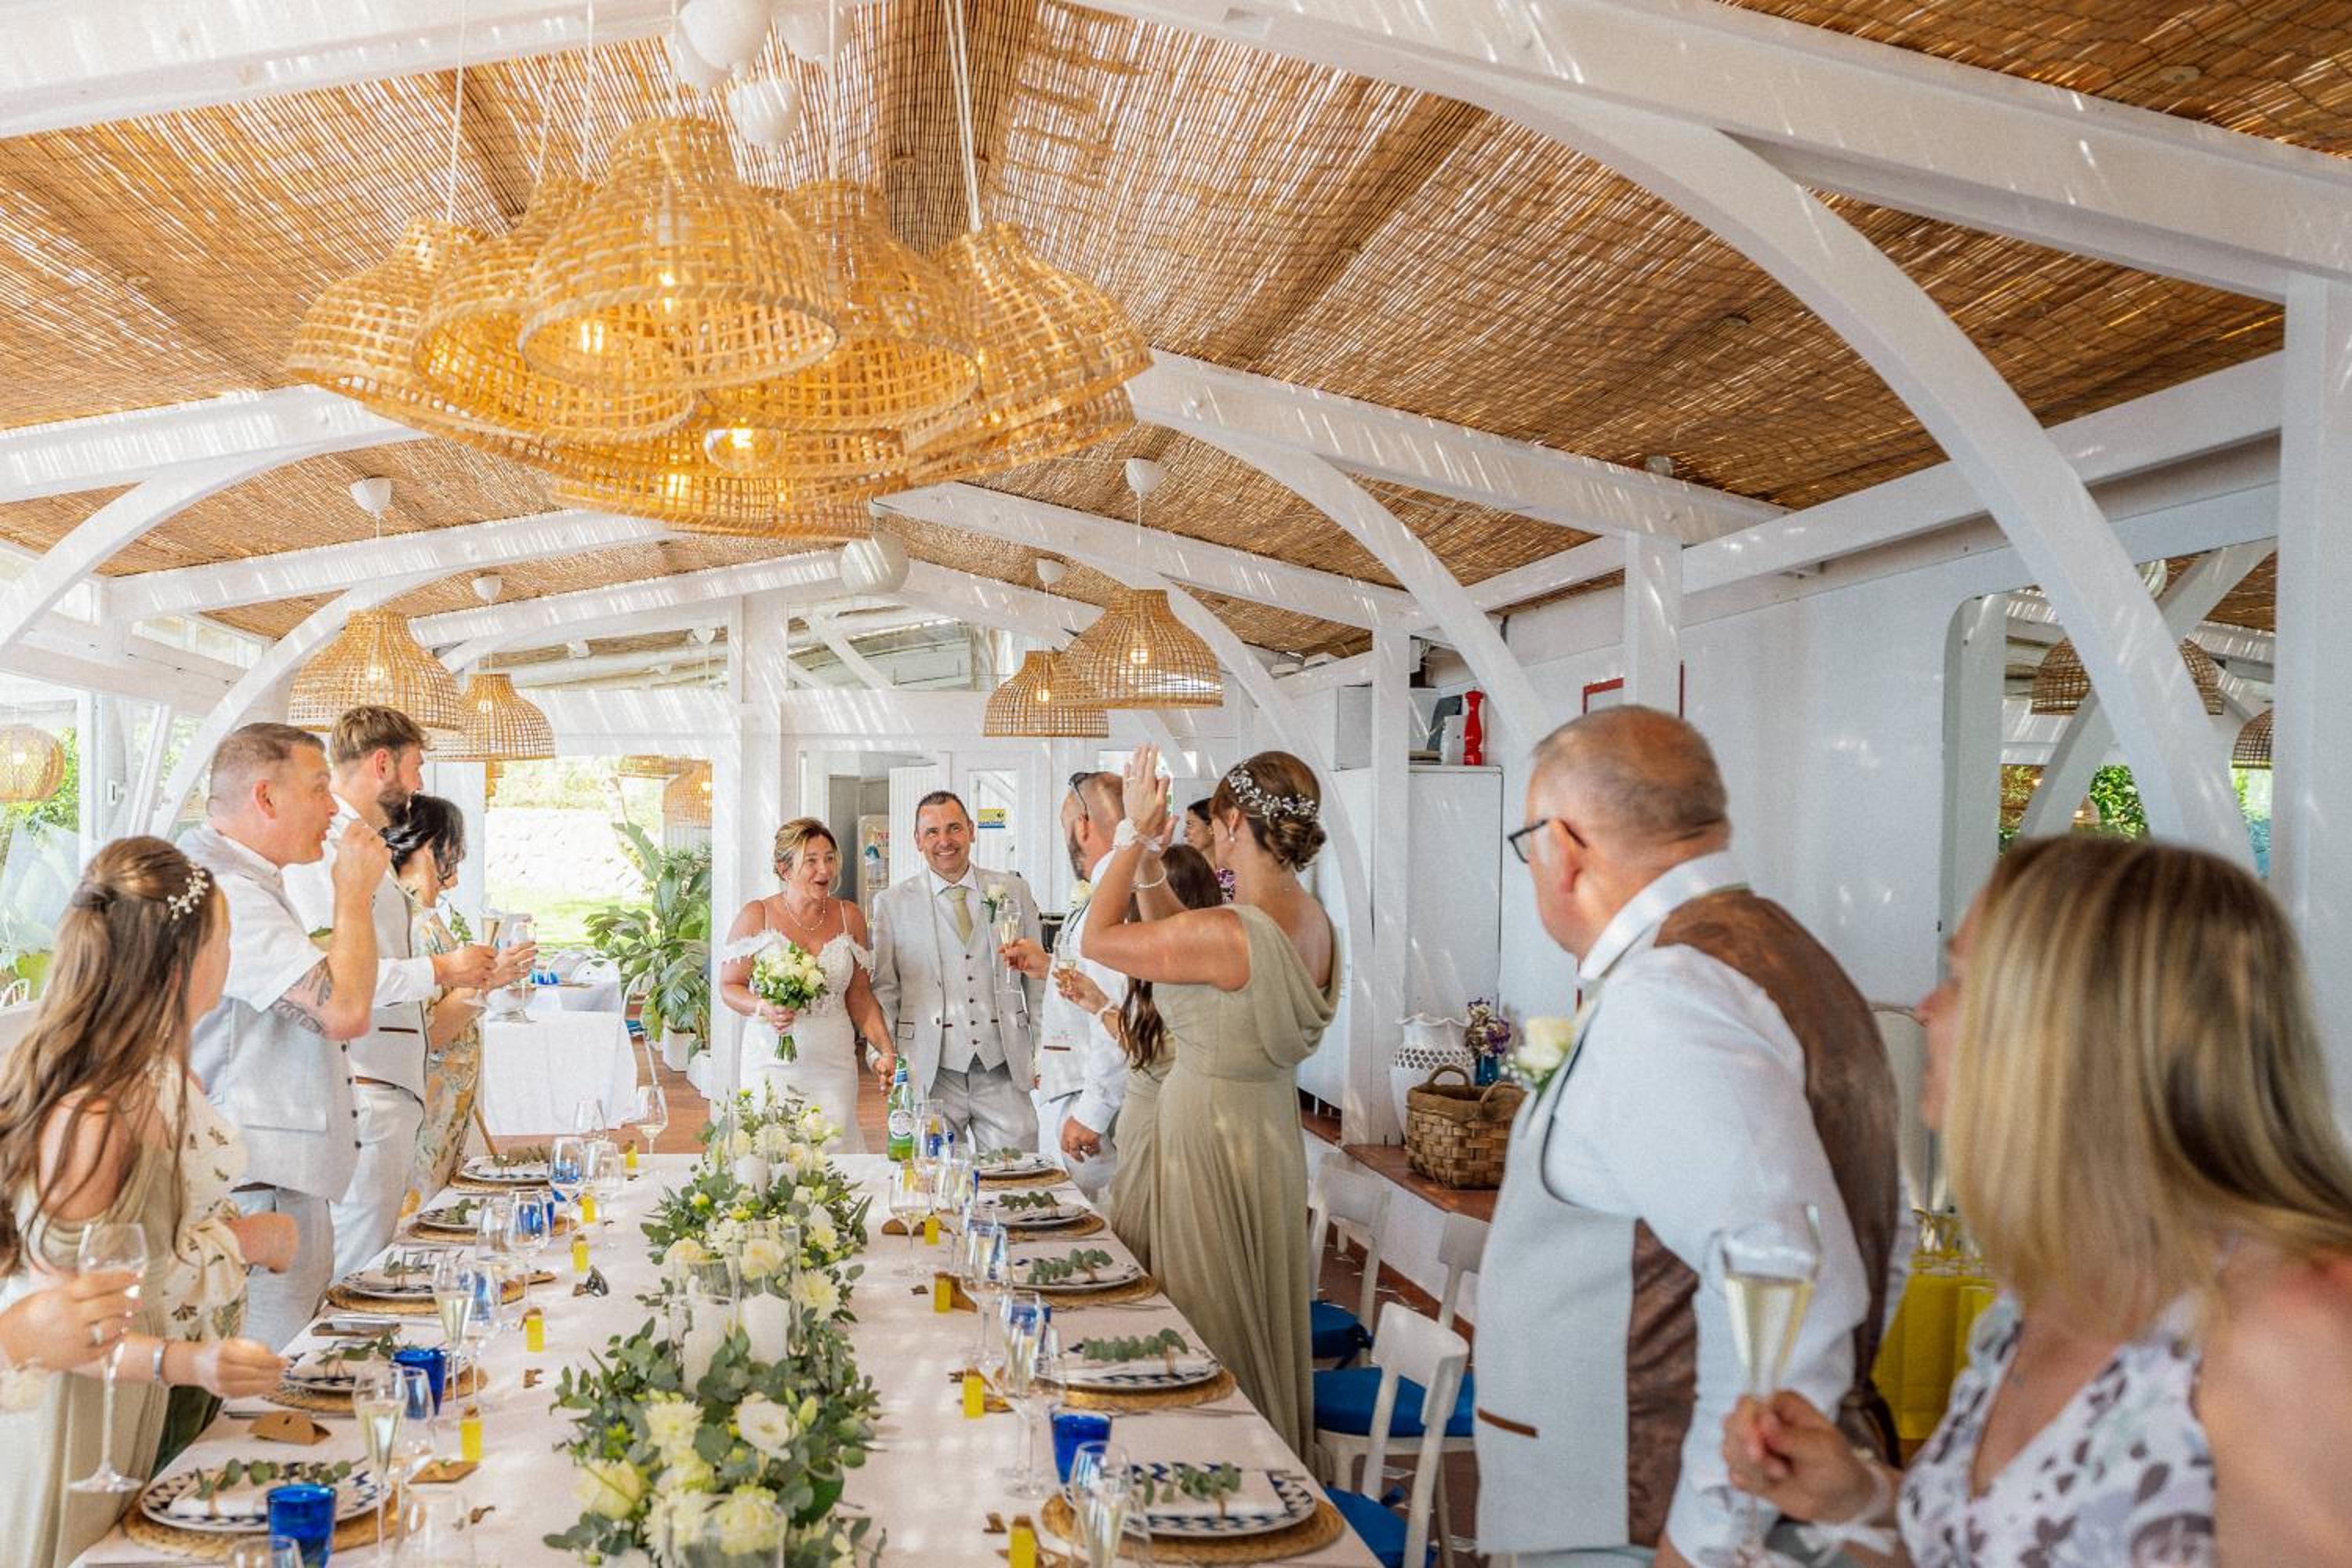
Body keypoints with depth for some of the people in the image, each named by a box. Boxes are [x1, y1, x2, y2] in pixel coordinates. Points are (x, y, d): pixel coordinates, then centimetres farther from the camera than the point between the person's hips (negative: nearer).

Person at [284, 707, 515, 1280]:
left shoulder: (365, 846, 20)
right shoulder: (327, 846, -12)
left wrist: (478, 976, 23)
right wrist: (439, 969, -15)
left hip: (393, 1086, 10)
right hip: (360, 1088, -10)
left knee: (379, 1251, 13)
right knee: (355, 1261, -6)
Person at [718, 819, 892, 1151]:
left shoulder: (850, 917, 6)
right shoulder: (756, 916, -1)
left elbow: (859, 995, 10)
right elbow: (728, 986, 3)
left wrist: (886, 1050, 1)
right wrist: (763, 1009, -17)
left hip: (834, 1061, 2)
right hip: (771, 1059, -2)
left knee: (836, 1148, -4)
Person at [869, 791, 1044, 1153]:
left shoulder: (1013, 891, 9)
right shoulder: (892, 902, 4)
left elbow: (1037, 977, 13)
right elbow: (883, 989, 6)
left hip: (1005, 1069, 1)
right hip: (930, 1072, -1)